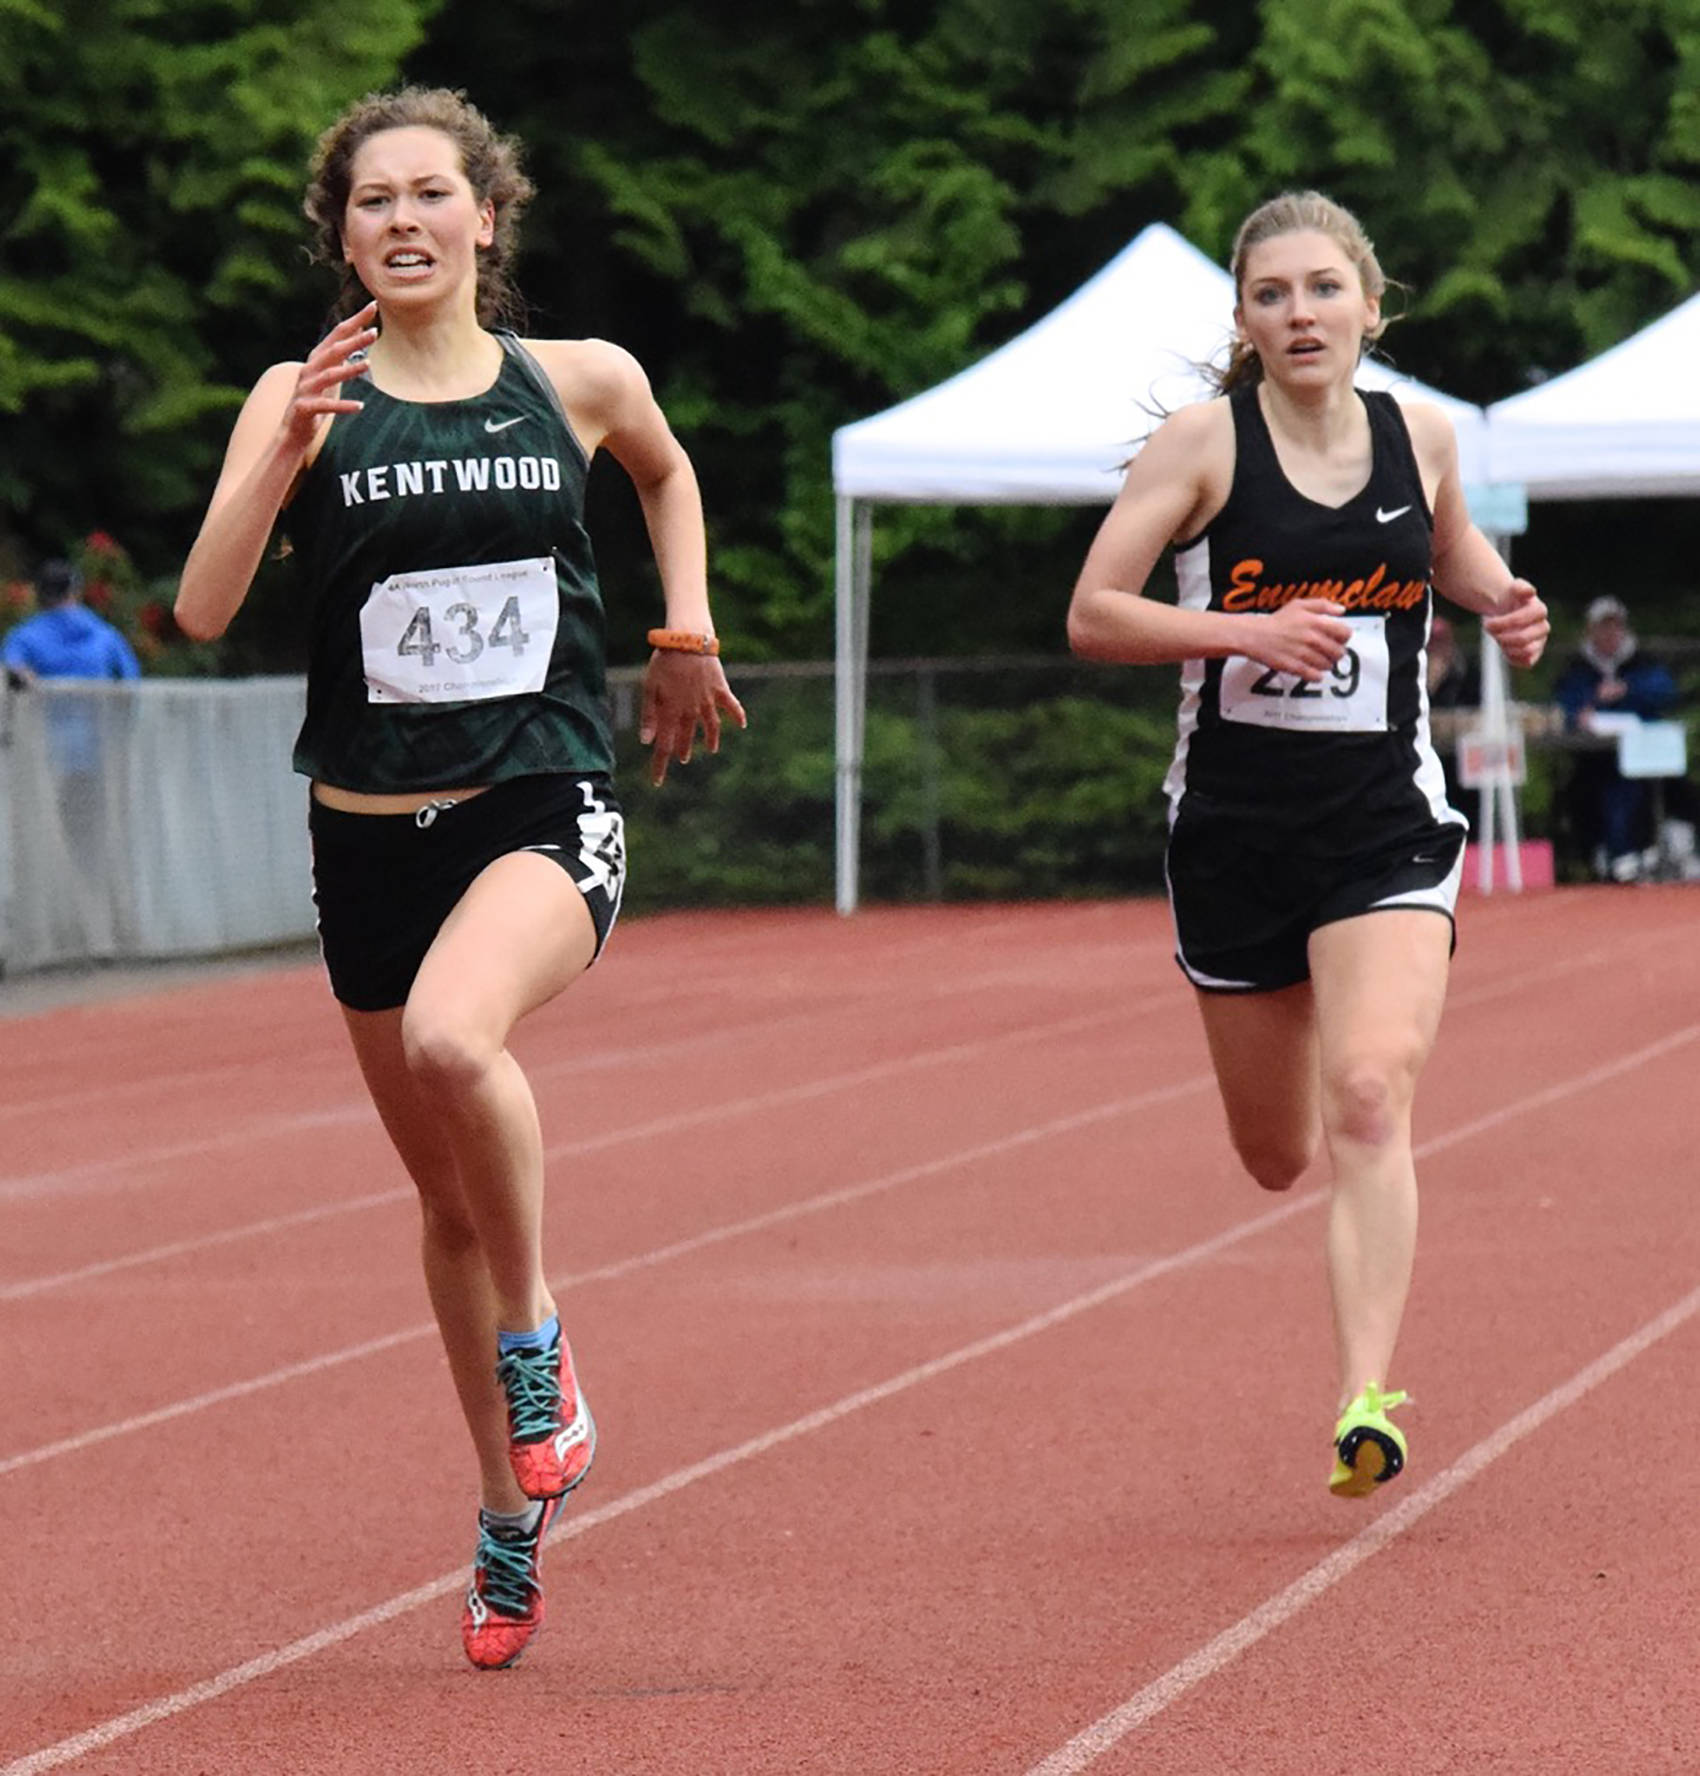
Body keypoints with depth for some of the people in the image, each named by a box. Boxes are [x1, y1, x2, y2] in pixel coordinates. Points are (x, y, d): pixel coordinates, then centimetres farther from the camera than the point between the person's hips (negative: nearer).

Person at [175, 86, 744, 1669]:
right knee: (449, 1199, 12)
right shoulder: (304, 400, -1)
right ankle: (511, 1521, 30)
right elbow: (201, 610, -13)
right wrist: (289, 453, -24)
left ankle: (537, 1350, -10)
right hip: (370, 830, 2)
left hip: (545, 812, -2)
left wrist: (686, 634, 18)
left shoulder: (581, 383, 2)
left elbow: (668, 474, 26)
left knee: (451, 1037, -34)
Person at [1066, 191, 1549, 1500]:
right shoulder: (1203, 444, -6)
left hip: (1388, 825, 0)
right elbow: (1092, 616, -9)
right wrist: (1249, 630, -22)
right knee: (1277, 1154, 13)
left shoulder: (1422, 437, 3)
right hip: (1236, 825, 0)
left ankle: (1366, 1403, -24)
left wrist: (1505, 606, 3)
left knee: (1369, 1100, -22)